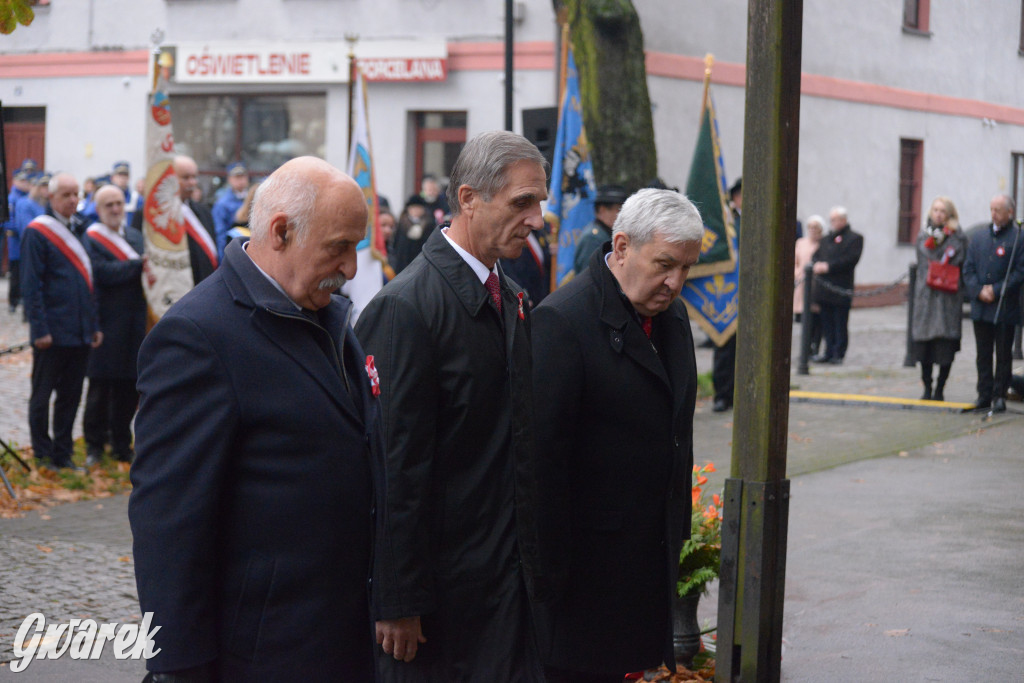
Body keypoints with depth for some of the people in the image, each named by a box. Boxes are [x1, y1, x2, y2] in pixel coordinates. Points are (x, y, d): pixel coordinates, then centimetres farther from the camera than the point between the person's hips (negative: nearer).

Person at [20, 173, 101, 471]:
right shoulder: (37, 232, -9)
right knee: (42, 395, 6)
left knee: (71, 396, 10)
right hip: (52, 334, -6)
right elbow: (31, 286, -12)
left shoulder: (78, 230, 13)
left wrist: (94, 324, 13)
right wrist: (40, 329, -16)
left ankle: (62, 454, 19)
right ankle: (43, 454, 15)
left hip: (80, 332, 6)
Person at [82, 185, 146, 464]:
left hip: (135, 322, 5)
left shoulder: (135, 235, 15)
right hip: (107, 323, -5)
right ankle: (94, 445, 13)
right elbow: (102, 273, -18)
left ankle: (121, 444, 19)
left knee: (129, 388, 8)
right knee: (100, 387, 1)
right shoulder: (91, 238, -5)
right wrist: (138, 265, -20)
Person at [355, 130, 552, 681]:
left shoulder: (510, 297, 11)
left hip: (504, 572, 8)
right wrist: (399, 603, -17)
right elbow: (397, 464, -17)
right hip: (438, 587, -8)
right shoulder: (405, 307, -16)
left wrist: (529, 563, 13)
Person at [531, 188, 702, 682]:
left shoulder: (672, 313, 11)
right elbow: (545, 448, -17)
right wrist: (553, 561, -16)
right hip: (587, 555, -7)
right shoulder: (563, 319, -16)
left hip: (654, 548, 7)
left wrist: (679, 527, 17)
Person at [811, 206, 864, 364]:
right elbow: (817, 256, 18)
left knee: (840, 324, -2)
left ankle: (838, 354, 2)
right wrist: (817, 265, -7)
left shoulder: (854, 238, -1)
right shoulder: (825, 239, 22)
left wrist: (828, 266, -17)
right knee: (827, 323, 8)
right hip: (823, 289, 6)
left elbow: (851, 259, -13)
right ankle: (829, 352, 13)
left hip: (841, 289, -6)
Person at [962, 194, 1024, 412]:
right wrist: (978, 291, -6)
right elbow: (968, 268, 9)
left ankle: (999, 396, 10)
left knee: (1003, 355, 3)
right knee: (983, 354, 9)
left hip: (1005, 309, -4)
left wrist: (996, 290, -13)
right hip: (980, 308, 4)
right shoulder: (978, 235, 9)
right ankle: (984, 395, 15)